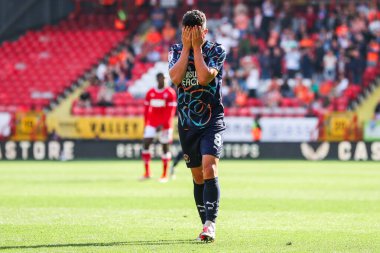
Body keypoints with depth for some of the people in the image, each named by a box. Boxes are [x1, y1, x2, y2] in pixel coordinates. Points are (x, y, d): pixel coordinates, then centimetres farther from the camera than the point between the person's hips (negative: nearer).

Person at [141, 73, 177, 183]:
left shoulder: (170, 93, -6)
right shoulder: (150, 93, 7)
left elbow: (171, 111, -10)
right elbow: (146, 110, 14)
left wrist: (163, 125, -16)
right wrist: (146, 124, 12)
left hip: (165, 124, -3)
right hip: (152, 123, 3)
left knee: (165, 147, 2)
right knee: (146, 143, -9)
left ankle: (164, 175, 10)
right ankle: (147, 173, -2)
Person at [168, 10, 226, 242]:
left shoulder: (216, 51, -5)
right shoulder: (176, 51, 4)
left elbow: (204, 77, -22)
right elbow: (176, 77, -15)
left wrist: (197, 47, -17)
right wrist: (187, 47, -14)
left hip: (212, 121, -4)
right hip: (187, 123, 4)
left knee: (209, 169, -21)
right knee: (198, 176, 9)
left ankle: (210, 224, -24)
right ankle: (206, 224, 18)